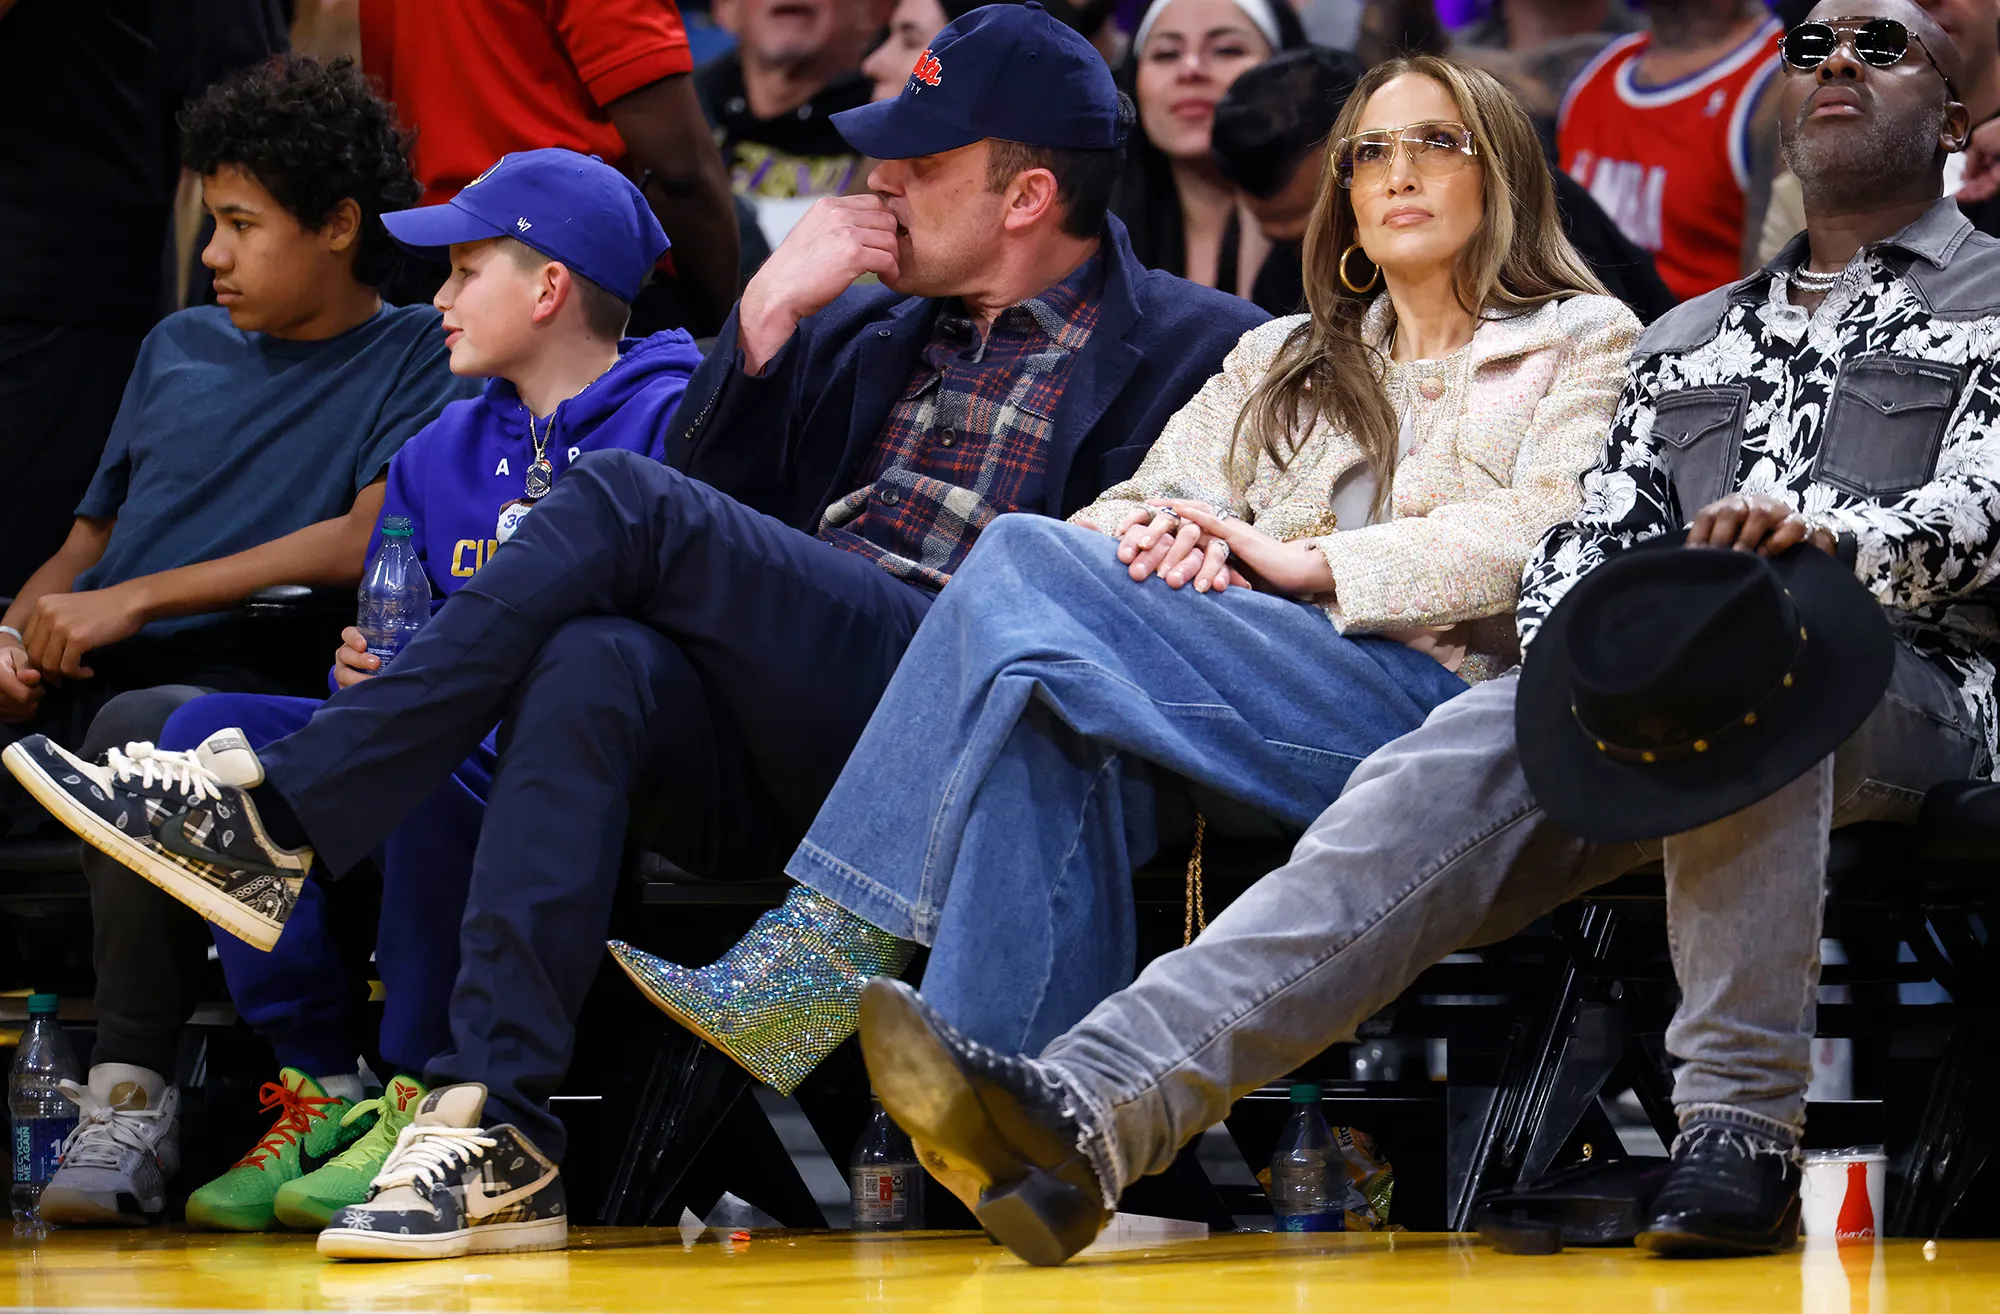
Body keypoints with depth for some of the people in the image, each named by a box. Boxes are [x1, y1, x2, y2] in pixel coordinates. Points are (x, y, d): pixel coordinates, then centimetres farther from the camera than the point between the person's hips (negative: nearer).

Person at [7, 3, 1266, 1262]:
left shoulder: (1190, 348, 9)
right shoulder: (869, 329, 27)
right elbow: (714, 503, 20)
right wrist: (769, 316, 9)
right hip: (765, 756, 5)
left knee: (622, 497, -23)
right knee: (595, 659, -31)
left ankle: (279, 816, -20)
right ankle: (494, 1129, -36)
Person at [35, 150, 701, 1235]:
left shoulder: (666, 421, -2)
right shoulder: (442, 451, 22)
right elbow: (394, 642, 21)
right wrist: (369, 668, -4)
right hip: (440, 763, 7)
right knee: (208, 732, -12)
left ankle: (423, 1102, -23)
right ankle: (322, 1090, -13)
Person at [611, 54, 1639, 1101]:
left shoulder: (1583, 340, 17)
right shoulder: (1280, 361, 33)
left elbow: (1554, 533, -2)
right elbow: (1145, 498, 19)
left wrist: (1309, 560, -9)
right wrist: (1162, 530, -7)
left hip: (1443, 705, -5)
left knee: (1028, 562, -25)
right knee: (1062, 738, -33)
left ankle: (813, 959, -31)